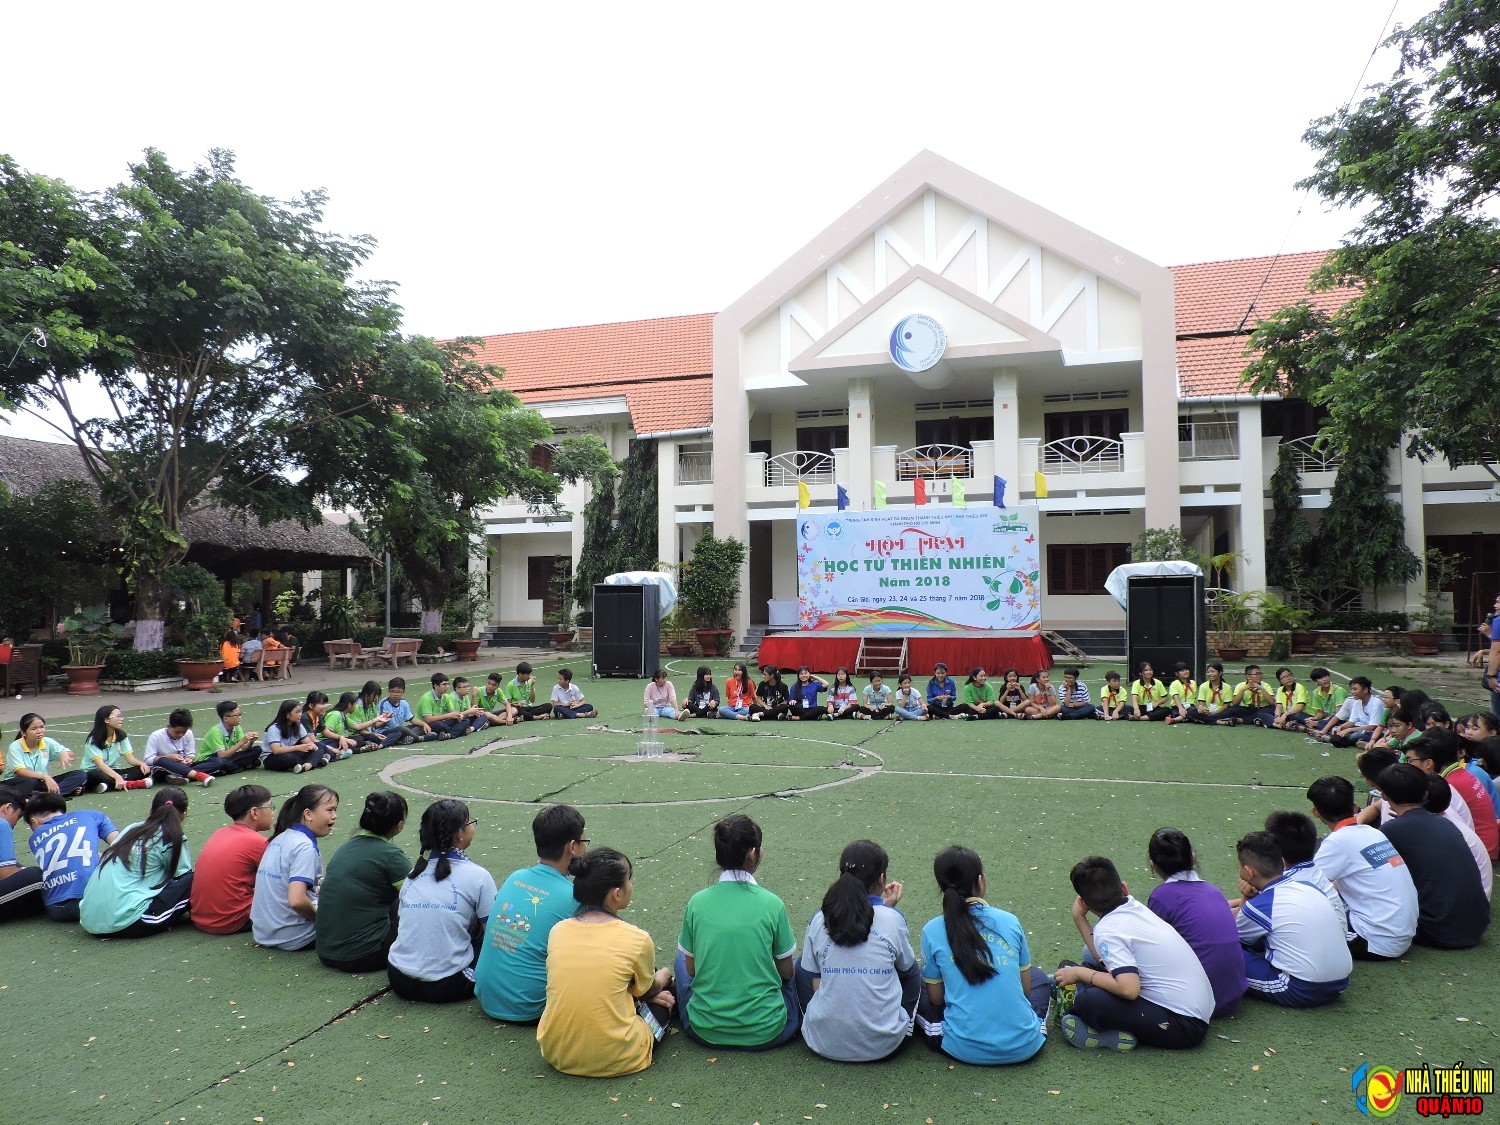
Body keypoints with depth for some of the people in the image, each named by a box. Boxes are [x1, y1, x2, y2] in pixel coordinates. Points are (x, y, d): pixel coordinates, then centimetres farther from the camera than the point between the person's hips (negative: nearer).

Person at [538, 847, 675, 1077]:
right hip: (615, 1061, -4)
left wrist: (653, 982, 21)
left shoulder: (558, 930, -3)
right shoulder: (636, 939, -14)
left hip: (555, 1054, 4)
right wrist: (662, 979, 31)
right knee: (664, 995, 25)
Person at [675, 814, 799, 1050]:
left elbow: (691, 969, 4)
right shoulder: (772, 904, -12)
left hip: (705, 1031, 1)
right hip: (765, 1032, -1)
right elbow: (786, 972, 0)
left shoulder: (697, 903, -7)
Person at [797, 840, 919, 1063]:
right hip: (884, 1044, -1)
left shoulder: (819, 920, -4)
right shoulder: (892, 919, -8)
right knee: (913, 970, 25)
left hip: (824, 1043, 1)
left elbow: (815, 984, 3)